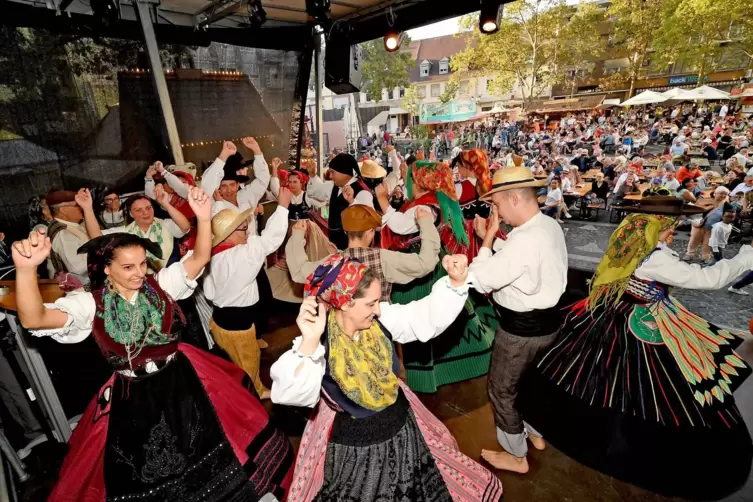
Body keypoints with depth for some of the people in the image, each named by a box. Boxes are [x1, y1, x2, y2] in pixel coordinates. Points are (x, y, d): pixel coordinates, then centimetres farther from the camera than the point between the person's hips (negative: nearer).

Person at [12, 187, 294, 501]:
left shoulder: (161, 284, -6)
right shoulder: (91, 304, -11)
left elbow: (199, 258, -15)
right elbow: (33, 319, -25)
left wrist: (204, 219, -32)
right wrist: (26, 269, -44)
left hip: (183, 381, 2)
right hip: (131, 397, -1)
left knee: (208, 445, 18)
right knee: (141, 474, 18)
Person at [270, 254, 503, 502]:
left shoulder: (381, 319, -15)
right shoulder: (318, 344, -27)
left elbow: (426, 316, -11)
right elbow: (290, 394, -39)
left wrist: (456, 281, -24)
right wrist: (309, 342, -52)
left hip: (401, 426, 5)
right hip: (354, 444, -5)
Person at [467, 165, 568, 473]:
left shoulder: (525, 239, -32)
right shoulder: (549, 226, 0)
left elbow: (481, 281, -27)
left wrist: (487, 238, -19)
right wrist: (493, 238, -2)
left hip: (522, 328, -9)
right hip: (545, 319, 10)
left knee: (500, 390, 13)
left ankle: (515, 455, 34)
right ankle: (534, 432, 52)